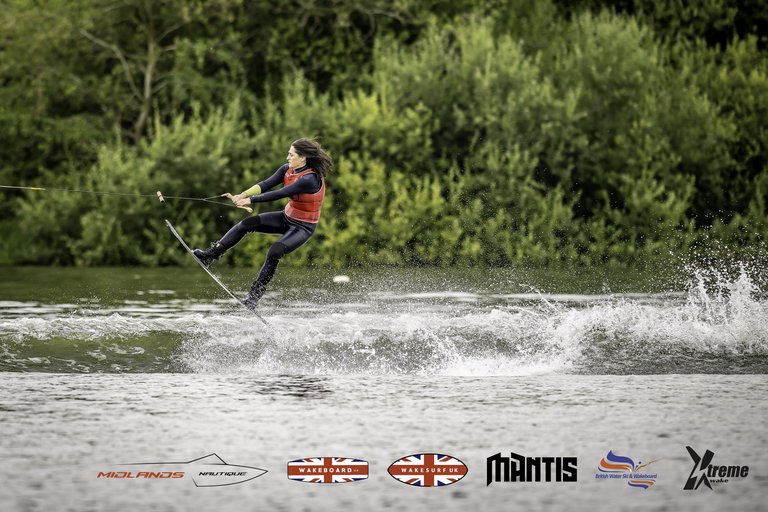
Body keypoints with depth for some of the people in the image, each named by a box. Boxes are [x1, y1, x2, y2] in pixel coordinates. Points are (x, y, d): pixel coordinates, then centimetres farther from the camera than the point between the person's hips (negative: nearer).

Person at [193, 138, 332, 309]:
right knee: (246, 224, -5)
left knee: (274, 253, -29)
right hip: (287, 218, 8)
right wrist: (242, 195, -27)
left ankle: (255, 295, -19)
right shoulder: (287, 169, -3)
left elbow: (279, 194, -32)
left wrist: (250, 200, -31)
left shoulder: (310, 179, -29)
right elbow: (266, 184, -13)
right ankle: (210, 255, -5)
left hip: (303, 227, -8)